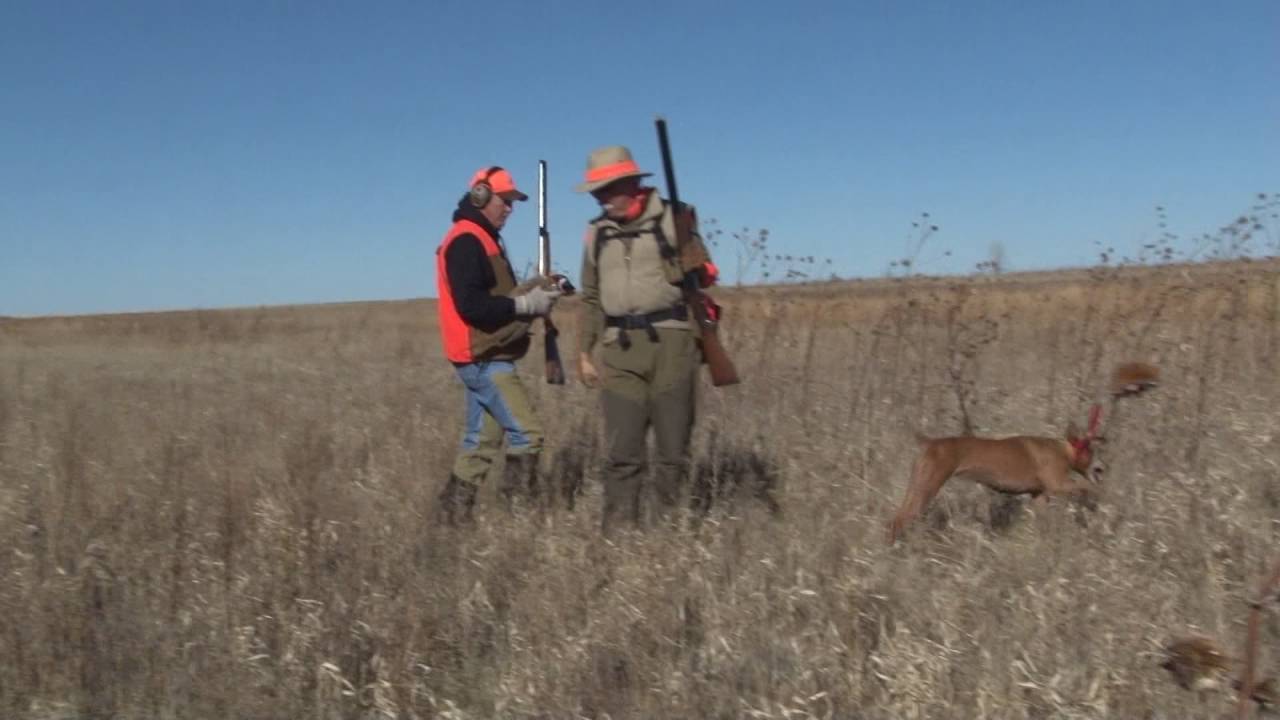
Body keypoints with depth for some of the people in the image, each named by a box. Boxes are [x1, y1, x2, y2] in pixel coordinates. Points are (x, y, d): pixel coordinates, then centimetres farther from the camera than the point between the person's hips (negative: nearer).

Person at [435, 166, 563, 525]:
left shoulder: (483, 240, 19)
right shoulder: (466, 241, -14)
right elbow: (470, 305, -23)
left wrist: (532, 292, 5)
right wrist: (525, 304, -18)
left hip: (484, 359, 11)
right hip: (483, 359, -11)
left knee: (481, 441, 12)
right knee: (526, 432, -12)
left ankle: (455, 515, 19)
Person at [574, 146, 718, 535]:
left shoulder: (671, 218, 4)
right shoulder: (597, 233, 15)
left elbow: (705, 273, 7)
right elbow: (591, 299, 21)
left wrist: (696, 271, -15)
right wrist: (584, 353, 16)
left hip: (670, 340, -3)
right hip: (620, 347, 3)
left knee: (673, 445, 1)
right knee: (621, 449, -1)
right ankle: (617, 533, 6)